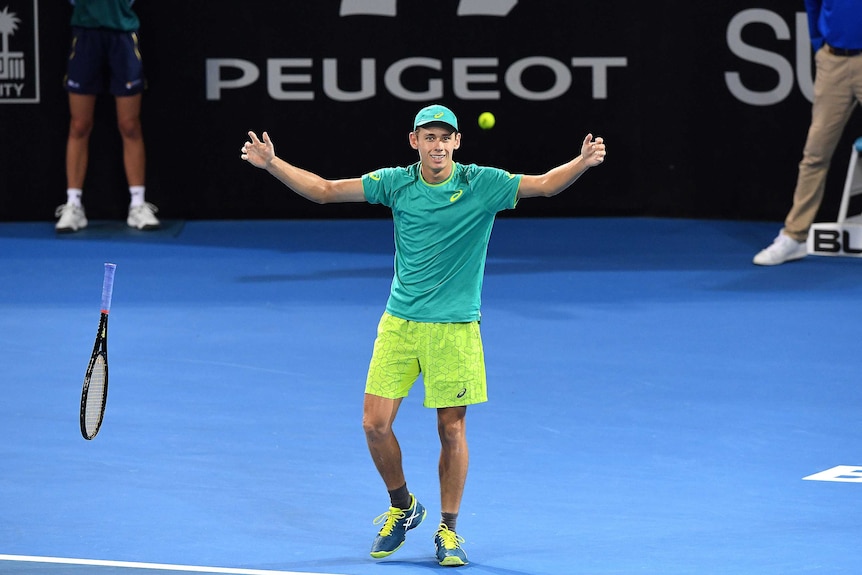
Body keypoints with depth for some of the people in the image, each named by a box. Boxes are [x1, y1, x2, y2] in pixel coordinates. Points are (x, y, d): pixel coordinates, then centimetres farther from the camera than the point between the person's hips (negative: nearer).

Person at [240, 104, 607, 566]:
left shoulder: (482, 184, -6)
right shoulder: (396, 183, 0)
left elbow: (544, 184, -10)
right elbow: (325, 190, 2)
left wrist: (582, 162, -29)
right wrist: (271, 163, -8)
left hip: (454, 328, -2)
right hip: (399, 322, 2)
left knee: (451, 431, 1)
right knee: (375, 423, -3)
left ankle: (448, 531, 16)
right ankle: (402, 507, 22)